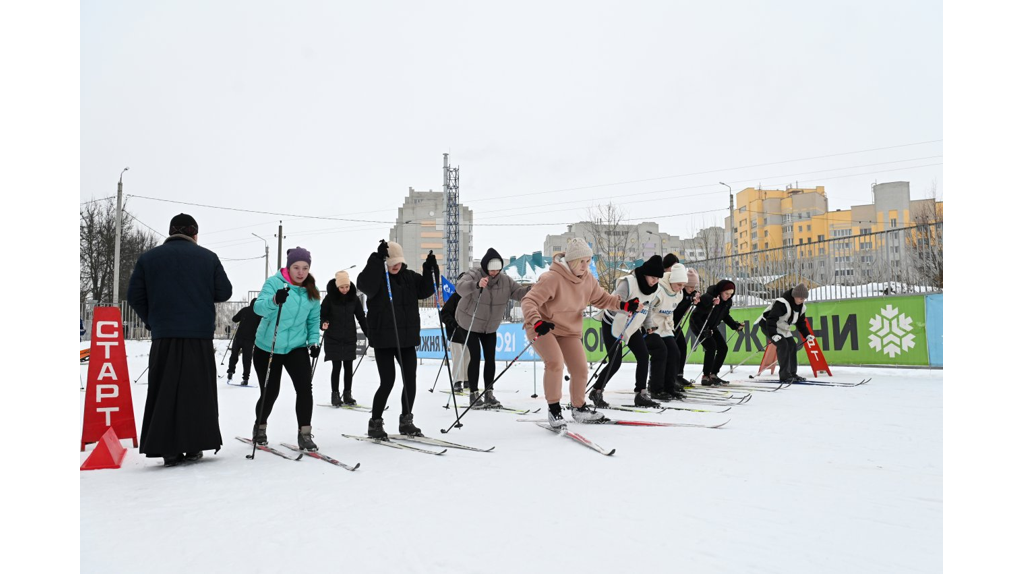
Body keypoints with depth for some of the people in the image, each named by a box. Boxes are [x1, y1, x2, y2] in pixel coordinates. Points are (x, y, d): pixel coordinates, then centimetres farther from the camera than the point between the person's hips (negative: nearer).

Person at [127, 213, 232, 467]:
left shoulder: (148, 257, 5)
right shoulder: (208, 257, 1)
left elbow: (135, 296, 4)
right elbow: (224, 292, 2)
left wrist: (152, 321, 17)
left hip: (164, 335, 1)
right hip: (200, 334, -1)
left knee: (164, 392, 5)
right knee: (197, 390, 6)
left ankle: (168, 449, 1)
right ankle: (194, 445, 6)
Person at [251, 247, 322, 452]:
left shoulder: (312, 290, 0)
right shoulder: (274, 282, -14)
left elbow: (314, 319, 10)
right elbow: (258, 307, -28)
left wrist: (314, 341, -3)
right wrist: (274, 300, -49)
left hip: (297, 347, 3)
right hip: (268, 347, -2)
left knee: (305, 387, -14)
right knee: (270, 391, 6)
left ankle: (305, 434, -3)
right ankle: (260, 428, 34)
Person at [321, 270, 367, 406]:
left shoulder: (354, 298, -1)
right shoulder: (330, 298, -9)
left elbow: (361, 317, 5)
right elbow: (322, 315, -4)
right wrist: (323, 324, -25)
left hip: (349, 338, 3)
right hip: (333, 339, -3)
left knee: (348, 366, 6)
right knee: (336, 366, -1)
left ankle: (347, 394, 17)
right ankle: (335, 395, 12)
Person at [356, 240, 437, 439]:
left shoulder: (409, 276, 9)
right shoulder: (376, 276, -8)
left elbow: (425, 290, 7)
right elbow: (365, 284, -28)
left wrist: (430, 271, -7)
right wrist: (378, 260, -34)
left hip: (407, 338, 5)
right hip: (383, 339, -5)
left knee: (410, 379, 5)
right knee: (388, 381, -6)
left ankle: (406, 421, 22)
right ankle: (375, 423, 13)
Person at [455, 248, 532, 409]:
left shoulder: (505, 280, -7)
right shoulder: (474, 275, -22)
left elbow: (519, 292, -9)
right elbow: (460, 288, -40)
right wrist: (477, 285, -60)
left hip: (490, 326, 5)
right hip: (470, 324, -5)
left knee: (490, 359, 4)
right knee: (475, 358, -8)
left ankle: (489, 394, 13)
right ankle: (474, 394, 1)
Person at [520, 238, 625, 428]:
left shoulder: (588, 279, -4)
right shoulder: (551, 278, -28)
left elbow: (600, 298, 10)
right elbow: (529, 301, -32)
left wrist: (622, 304, -6)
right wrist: (537, 322, -49)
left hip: (570, 330, 7)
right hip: (542, 329, -7)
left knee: (580, 369, 6)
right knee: (555, 363, -28)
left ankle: (579, 409, 31)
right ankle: (554, 409, -8)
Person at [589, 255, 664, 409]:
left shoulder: (654, 289, -2)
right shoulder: (628, 283, -26)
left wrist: (646, 325, 17)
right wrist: (630, 306, -46)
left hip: (632, 327, 7)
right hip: (613, 325, -7)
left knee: (644, 356, -4)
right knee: (615, 362, -9)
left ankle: (641, 394, 6)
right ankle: (596, 392, 10)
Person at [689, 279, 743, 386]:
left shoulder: (728, 302, -5)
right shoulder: (709, 296, -29)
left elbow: (725, 316, 11)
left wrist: (736, 325, 1)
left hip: (711, 327, 8)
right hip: (698, 324, -8)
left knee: (723, 348, 3)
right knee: (711, 346, -21)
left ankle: (713, 375, 15)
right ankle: (705, 377, -13)